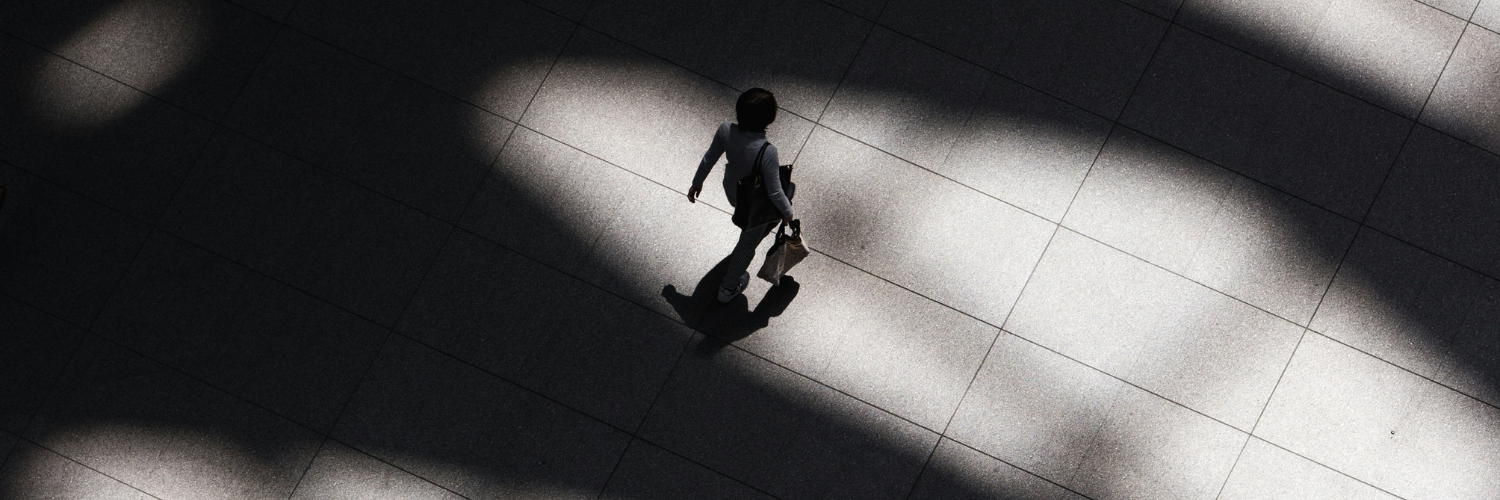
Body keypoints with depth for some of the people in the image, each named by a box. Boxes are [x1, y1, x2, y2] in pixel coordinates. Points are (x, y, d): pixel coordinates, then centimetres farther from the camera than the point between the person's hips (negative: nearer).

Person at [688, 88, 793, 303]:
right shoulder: (767, 152, -42)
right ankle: (728, 288, 46)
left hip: (731, 190, 6)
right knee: (748, 244, 24)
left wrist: (697, 182, 9)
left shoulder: (725, 130, -28)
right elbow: (774, 192, -29)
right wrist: (787, 212, -8)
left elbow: (709, 159, -10)